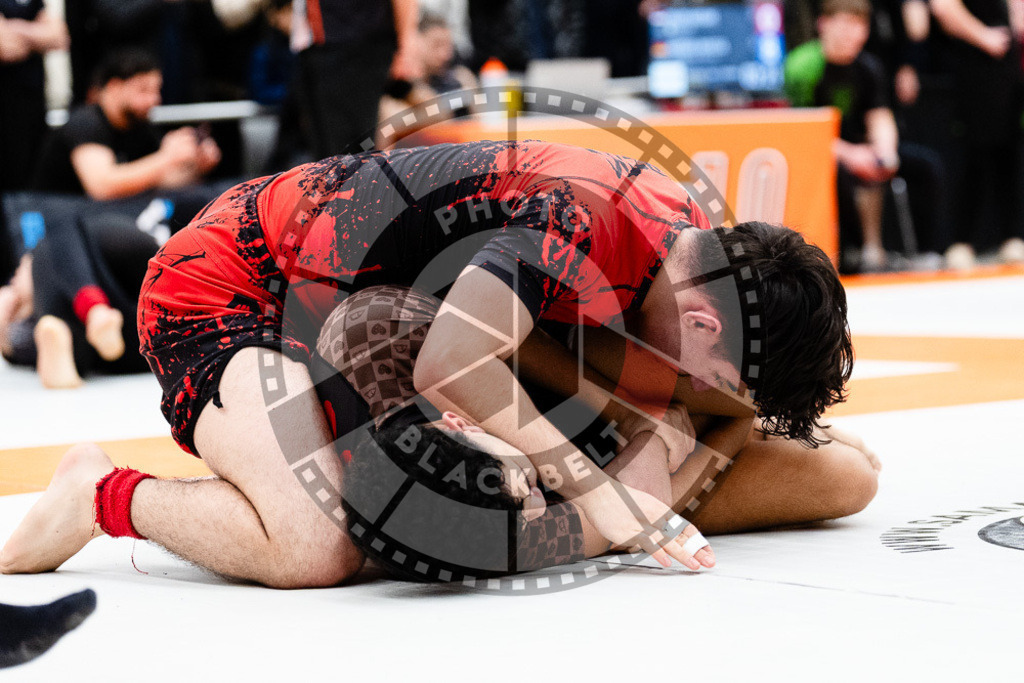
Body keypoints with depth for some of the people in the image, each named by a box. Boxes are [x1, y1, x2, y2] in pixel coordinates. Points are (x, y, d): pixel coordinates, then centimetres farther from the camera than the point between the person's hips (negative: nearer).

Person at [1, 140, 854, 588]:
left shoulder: (689, 229, -3)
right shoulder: (580, 223, -32)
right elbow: (450, 367, -38)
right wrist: (590, 483, -30)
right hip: (218, 289, -9)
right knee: (319, 548, -26)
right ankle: (105, 495, -3)